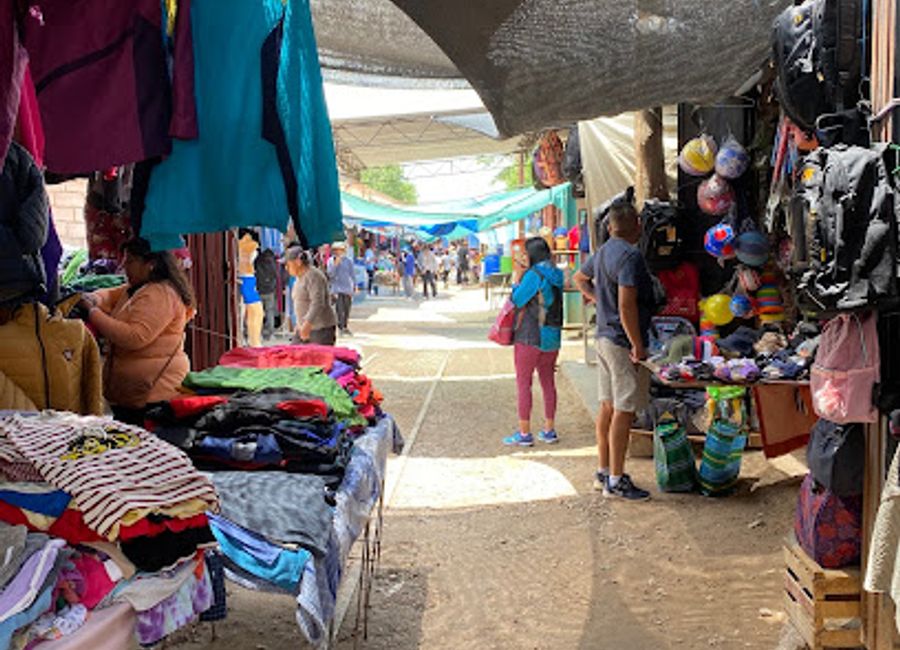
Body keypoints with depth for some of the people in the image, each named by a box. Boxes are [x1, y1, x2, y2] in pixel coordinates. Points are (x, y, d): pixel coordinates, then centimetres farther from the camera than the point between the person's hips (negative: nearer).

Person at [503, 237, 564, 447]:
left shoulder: (534, 274, -15)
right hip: (552, 336, 8)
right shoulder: (556, 275, 8)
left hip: (530, 337, -7)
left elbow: (517, 300, -10)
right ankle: (549, 430, 19)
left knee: (523, 383, 0)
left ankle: (524, 433, 2)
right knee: (548, 382, 13)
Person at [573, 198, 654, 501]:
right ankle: (616, 480, 2)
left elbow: (580, 278, 30)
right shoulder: (630, 255, -18)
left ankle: (604, 471, 24)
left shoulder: (603, 252, 11)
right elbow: (626, 305, -24)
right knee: (624, 411, -3)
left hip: (604, 337, 9)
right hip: (623, 342, -9)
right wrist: (638, 346, -20)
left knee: (608, 406, 15)